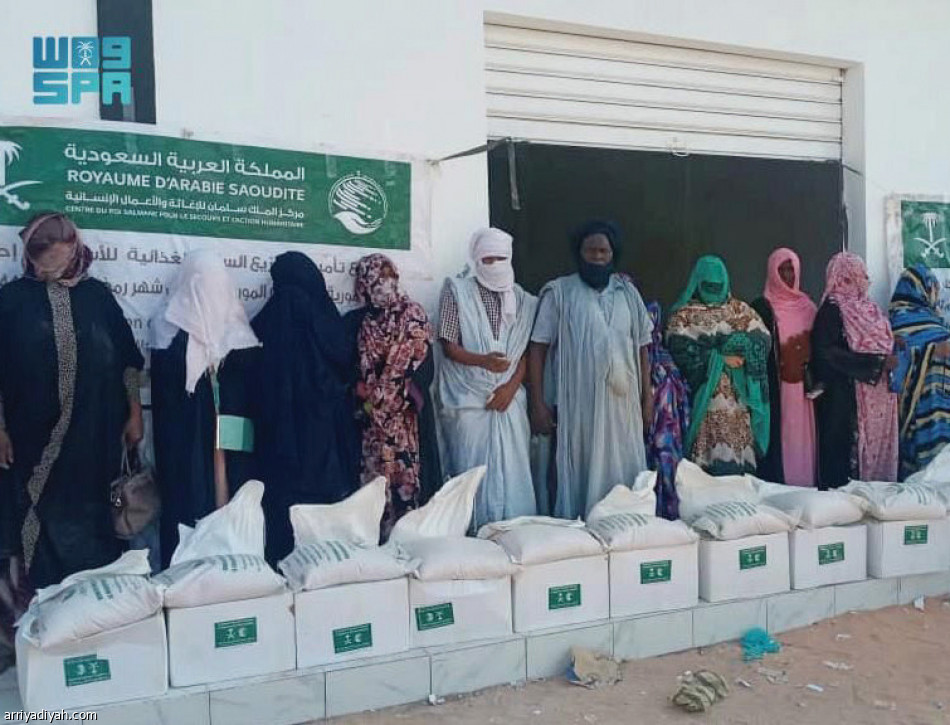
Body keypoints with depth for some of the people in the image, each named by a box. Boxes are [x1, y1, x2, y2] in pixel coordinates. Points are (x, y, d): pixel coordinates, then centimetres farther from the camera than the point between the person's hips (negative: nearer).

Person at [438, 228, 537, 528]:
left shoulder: (522, 300, 11)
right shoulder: (457, 292, 1)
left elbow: (526, 351, 9)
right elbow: (449, 346, -5)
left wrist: (511, 385, -6)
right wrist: (483, 360, -22)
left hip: (509, 397, 3)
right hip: (469, 398, -3)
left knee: (512, 468, 1)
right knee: (472, 469, -2)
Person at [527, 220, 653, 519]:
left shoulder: (628, 292, 12)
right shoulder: (559, 292, 0)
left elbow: (641, 346, 15)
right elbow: (537, 348, -3)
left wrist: (647, 396, 9)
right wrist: (538, 403, -9)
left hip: (623, 404, 4)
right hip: (578, 406, -3)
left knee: (624, 475, 6)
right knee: (579, 476, 1)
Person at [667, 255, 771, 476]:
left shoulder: (740, 309, 15)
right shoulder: (684, 312, 7)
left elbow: (763, 340, 3)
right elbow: (678, 347, -8)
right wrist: (718, 358, -11)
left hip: (737, 394, 2)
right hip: (703, 393, -2)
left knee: (738, 447, -6)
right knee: (707, 451, -9)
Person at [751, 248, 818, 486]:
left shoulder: (807, 306, 14)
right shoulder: (762, 307, -2)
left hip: (804, 384, 5)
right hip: (778, 386, -4)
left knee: (804, 434, 5)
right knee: (781, 435, -6)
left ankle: (807, 480, 12)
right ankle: (780, 480, 0)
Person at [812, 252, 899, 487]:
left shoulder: (867, 306, 14)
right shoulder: (832, 309, -11)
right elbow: (827, 353, -20)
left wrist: (893, 344, 6)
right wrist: (878, 363, -19)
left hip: (877, 394, 8)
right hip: (845, 395, -8)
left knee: (877, 443, 9)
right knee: (849, 447, -6)